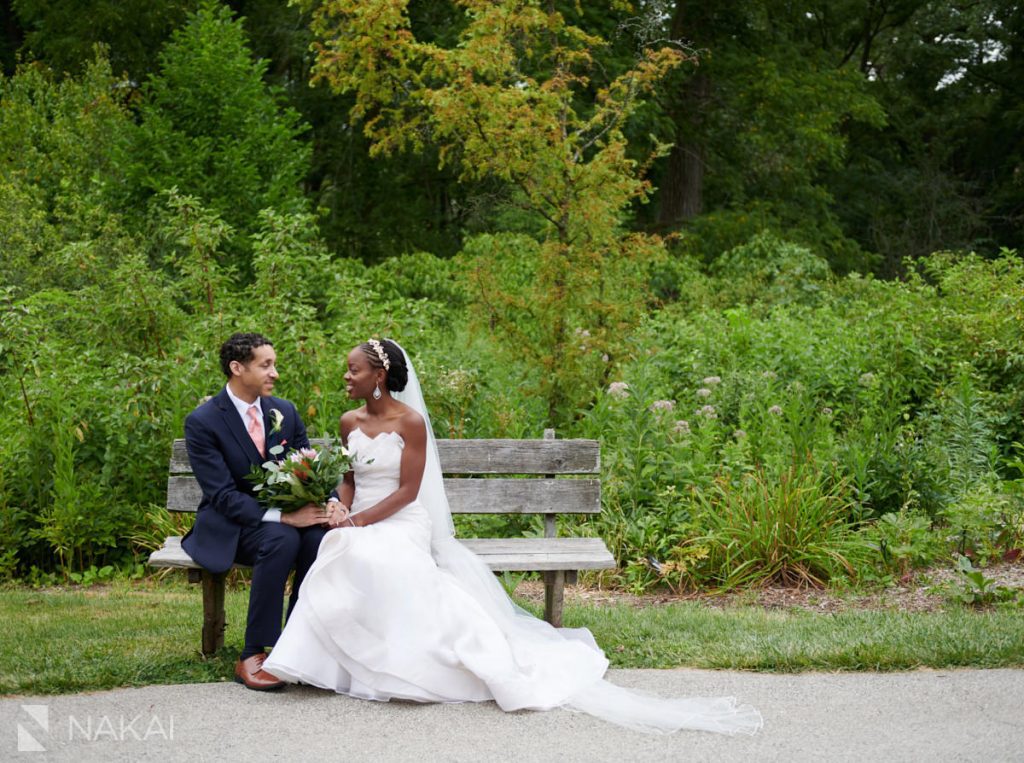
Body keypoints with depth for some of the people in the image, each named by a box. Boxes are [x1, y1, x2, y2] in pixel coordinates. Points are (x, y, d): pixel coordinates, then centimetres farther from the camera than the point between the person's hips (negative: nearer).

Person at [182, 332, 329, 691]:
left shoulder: (285, 412, 4)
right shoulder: (202, 422, -13)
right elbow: (222, 495, -19)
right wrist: (282, 517, -30)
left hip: (281, 519, 5)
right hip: (228, 528, -5)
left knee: (319, 537, -28)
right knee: (282, 540, -35)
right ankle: (252, 656, -28)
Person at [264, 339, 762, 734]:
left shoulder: (410, 422, -7)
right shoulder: (349, 422, 12)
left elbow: (407, 491, -10)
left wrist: (356, 522, -17)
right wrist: (339, 509, -4)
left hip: (400, 526, -6)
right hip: (358, 527, 6)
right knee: (345, 558, -30)